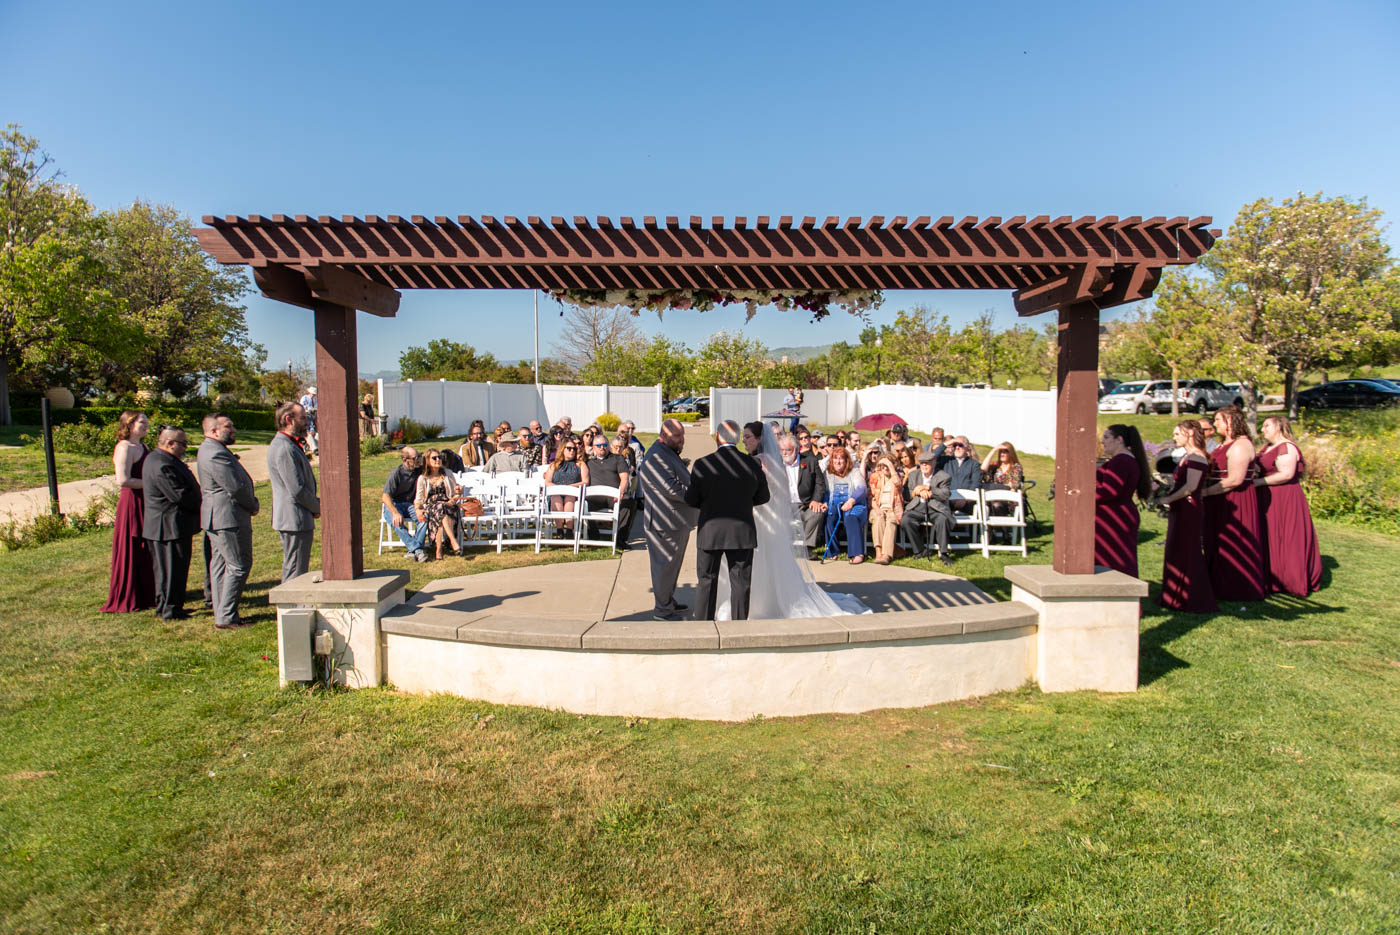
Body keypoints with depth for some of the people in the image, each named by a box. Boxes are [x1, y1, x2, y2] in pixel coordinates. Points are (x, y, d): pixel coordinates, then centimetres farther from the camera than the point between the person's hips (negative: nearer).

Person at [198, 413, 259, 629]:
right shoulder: (216, 453, -20)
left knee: (220, 565, 14)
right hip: (228, 518, -11)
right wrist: (253, 505, -7)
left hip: (216, 517, 11)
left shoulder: (210, 449, 16)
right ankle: (226, 618, -2)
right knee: (239, 566, -6)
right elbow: (235, 487, -22)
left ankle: (221, 615, 22)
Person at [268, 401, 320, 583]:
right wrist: (318, 507, -7)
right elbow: (297, 490, -22)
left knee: (292, 570, 18)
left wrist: (315, 504, 7)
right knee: (296, 574, -5)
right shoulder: (284, 449, -19)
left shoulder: (289, 445, 15)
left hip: (291, 519, 11)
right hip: (295, 520, -11)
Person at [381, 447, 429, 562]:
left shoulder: (420, 470, 2)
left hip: (410, 504, 3)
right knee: (396, 522, -37)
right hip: (392, 505, -3)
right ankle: (417, 549, -42)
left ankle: (413, 550, -34)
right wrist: (395, 513, -34)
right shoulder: (396, 473, -12)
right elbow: (385, 496, -18)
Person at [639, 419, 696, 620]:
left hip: (677, 521, 11)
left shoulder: (669, 453, 15)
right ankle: (662, 609, 12)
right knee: (666, 566, 1)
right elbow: (672, 489, -27)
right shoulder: (655, 458, -20)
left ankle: (669, 600, 34)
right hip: (666, 523, -10)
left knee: (672, 564, 21)